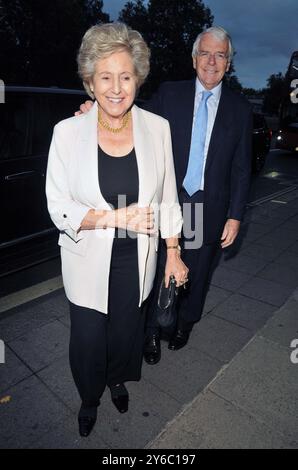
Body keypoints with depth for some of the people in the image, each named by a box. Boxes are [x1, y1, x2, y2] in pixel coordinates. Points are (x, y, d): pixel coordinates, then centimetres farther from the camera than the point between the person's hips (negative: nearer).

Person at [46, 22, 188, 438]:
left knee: (127, 330, 22)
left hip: (137, 260, 2)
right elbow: (59, 207, -9)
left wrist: (174, 254, 2)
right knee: (88, 338, 15)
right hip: (88, 262, -1)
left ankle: (118, 380, 58)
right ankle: (90, 397, 51)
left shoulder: (157, 128, -7)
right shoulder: (67, 132, -13)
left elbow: (168, 198, 0)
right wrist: (115, 217, -22)